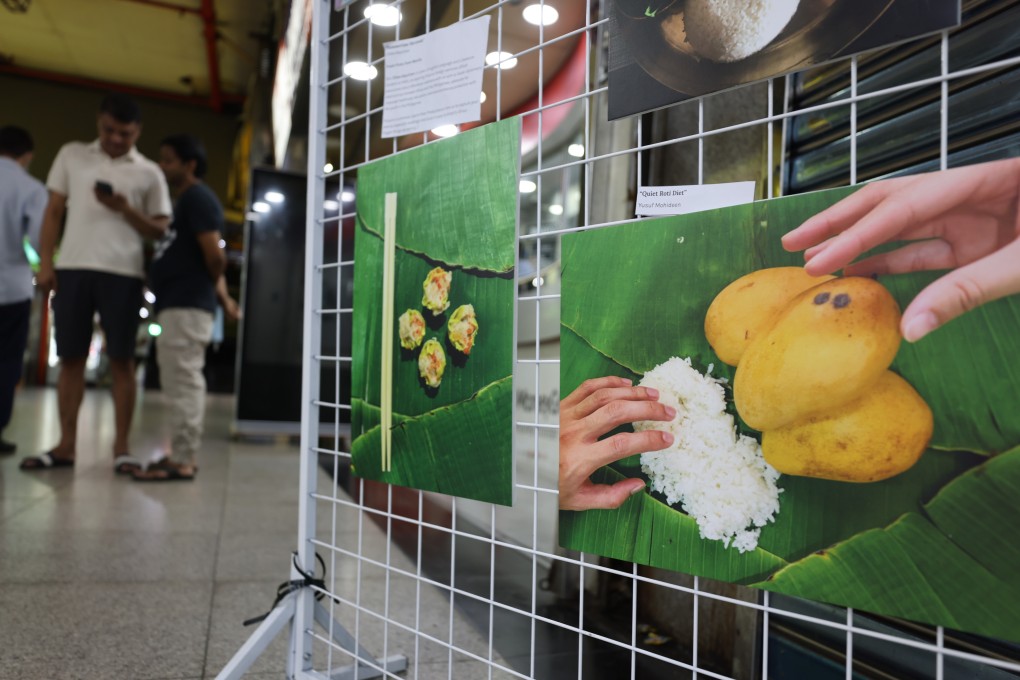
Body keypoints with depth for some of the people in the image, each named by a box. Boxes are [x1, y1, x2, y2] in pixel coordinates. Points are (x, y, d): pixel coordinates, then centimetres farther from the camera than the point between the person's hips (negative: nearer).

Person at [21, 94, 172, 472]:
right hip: (72, 268, 2)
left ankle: (121, 447, 5)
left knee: (121, 360, -1)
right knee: (70, 358, 4)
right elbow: (53, 212, 12)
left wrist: (124, 209, -11)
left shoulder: (148, 172, 7)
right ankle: (66, 445, 12)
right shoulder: (72, 155, 13)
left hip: (122, 273, -2)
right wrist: (45, 263, 3)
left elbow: (160, 231, 6)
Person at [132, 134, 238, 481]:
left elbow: (214, 255, -17)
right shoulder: (184, 201, 24)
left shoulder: (197, 197, -7)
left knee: (183, 383, -9)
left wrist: (210, 286, 1)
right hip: (177, 304, 11)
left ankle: (182, 460, -6)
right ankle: (181, 455, 19)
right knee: (182, 383, 12)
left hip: (186, 305, -11)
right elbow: (213, 259, 25)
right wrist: (222, 296, 17)